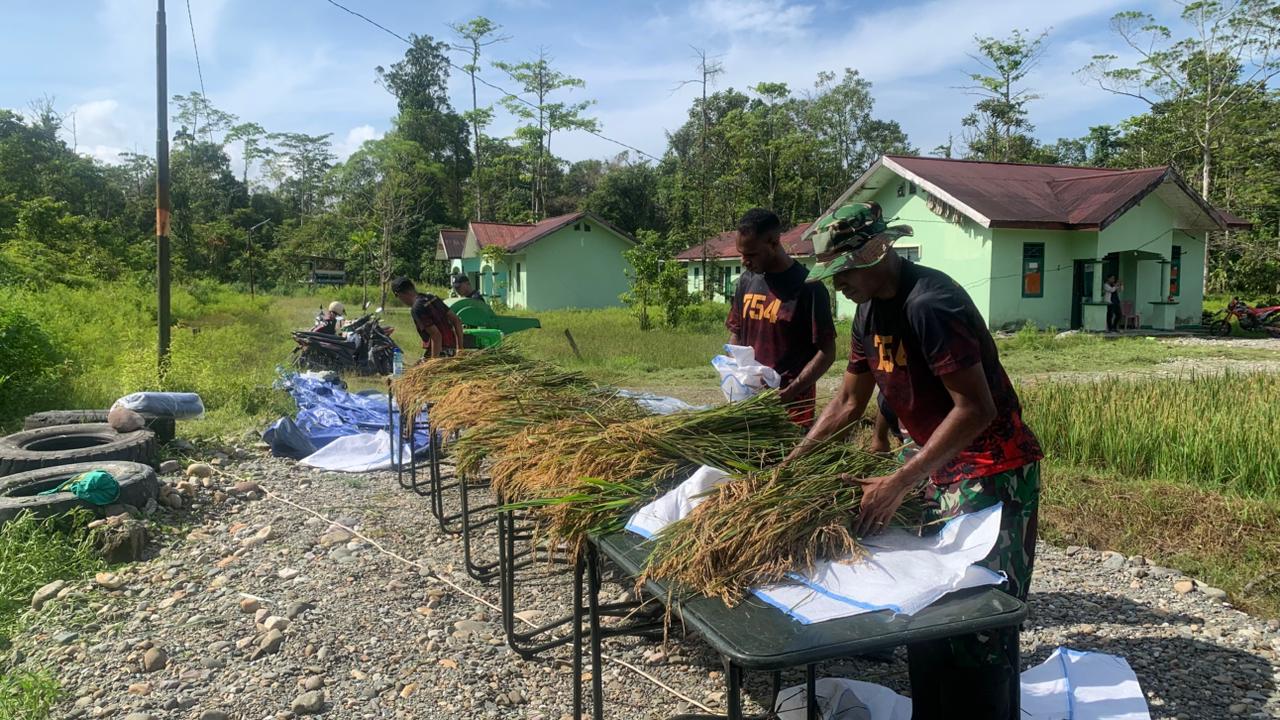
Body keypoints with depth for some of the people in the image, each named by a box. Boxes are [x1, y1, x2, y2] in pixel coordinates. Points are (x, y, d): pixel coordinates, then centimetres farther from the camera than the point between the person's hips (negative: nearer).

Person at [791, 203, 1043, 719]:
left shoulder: (930, 304, -24)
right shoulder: (870, 311, 5)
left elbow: (976, 409, -27)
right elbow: (849, 401, 14)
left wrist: (898, 484, -27)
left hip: (993, 472, -9)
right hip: (942, 470, 9)